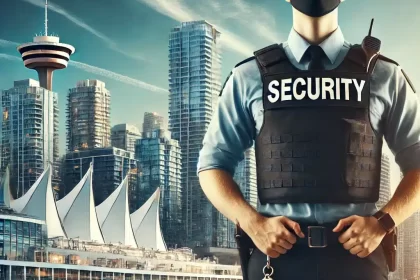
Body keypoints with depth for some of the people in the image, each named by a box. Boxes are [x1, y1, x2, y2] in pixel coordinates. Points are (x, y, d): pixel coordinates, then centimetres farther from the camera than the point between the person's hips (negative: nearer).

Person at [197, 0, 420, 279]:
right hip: (276, 253, 0)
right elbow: (213, 163, 9)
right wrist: (253, 224, -7)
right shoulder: (250, 77, 6)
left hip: (358, 254, 0)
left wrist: (383, 223, -7)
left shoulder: (383, 75, 6)